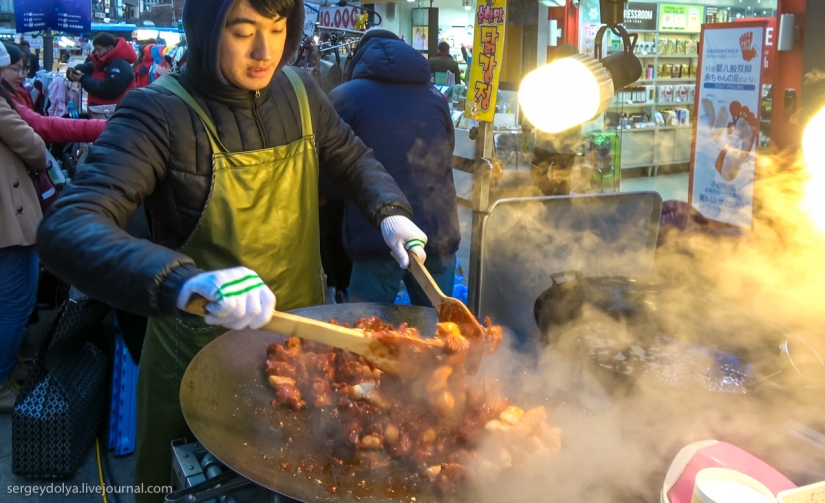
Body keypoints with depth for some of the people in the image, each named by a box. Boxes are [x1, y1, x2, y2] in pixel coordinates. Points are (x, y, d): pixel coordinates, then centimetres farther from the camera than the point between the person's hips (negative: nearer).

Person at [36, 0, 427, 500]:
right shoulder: (161, 112, -21)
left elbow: (353, 158, 14)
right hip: (200, 349, -4)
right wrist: (182, 280, -50)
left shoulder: (300, 92, -4)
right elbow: (66, 228, -33)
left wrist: (390, 212, -7)